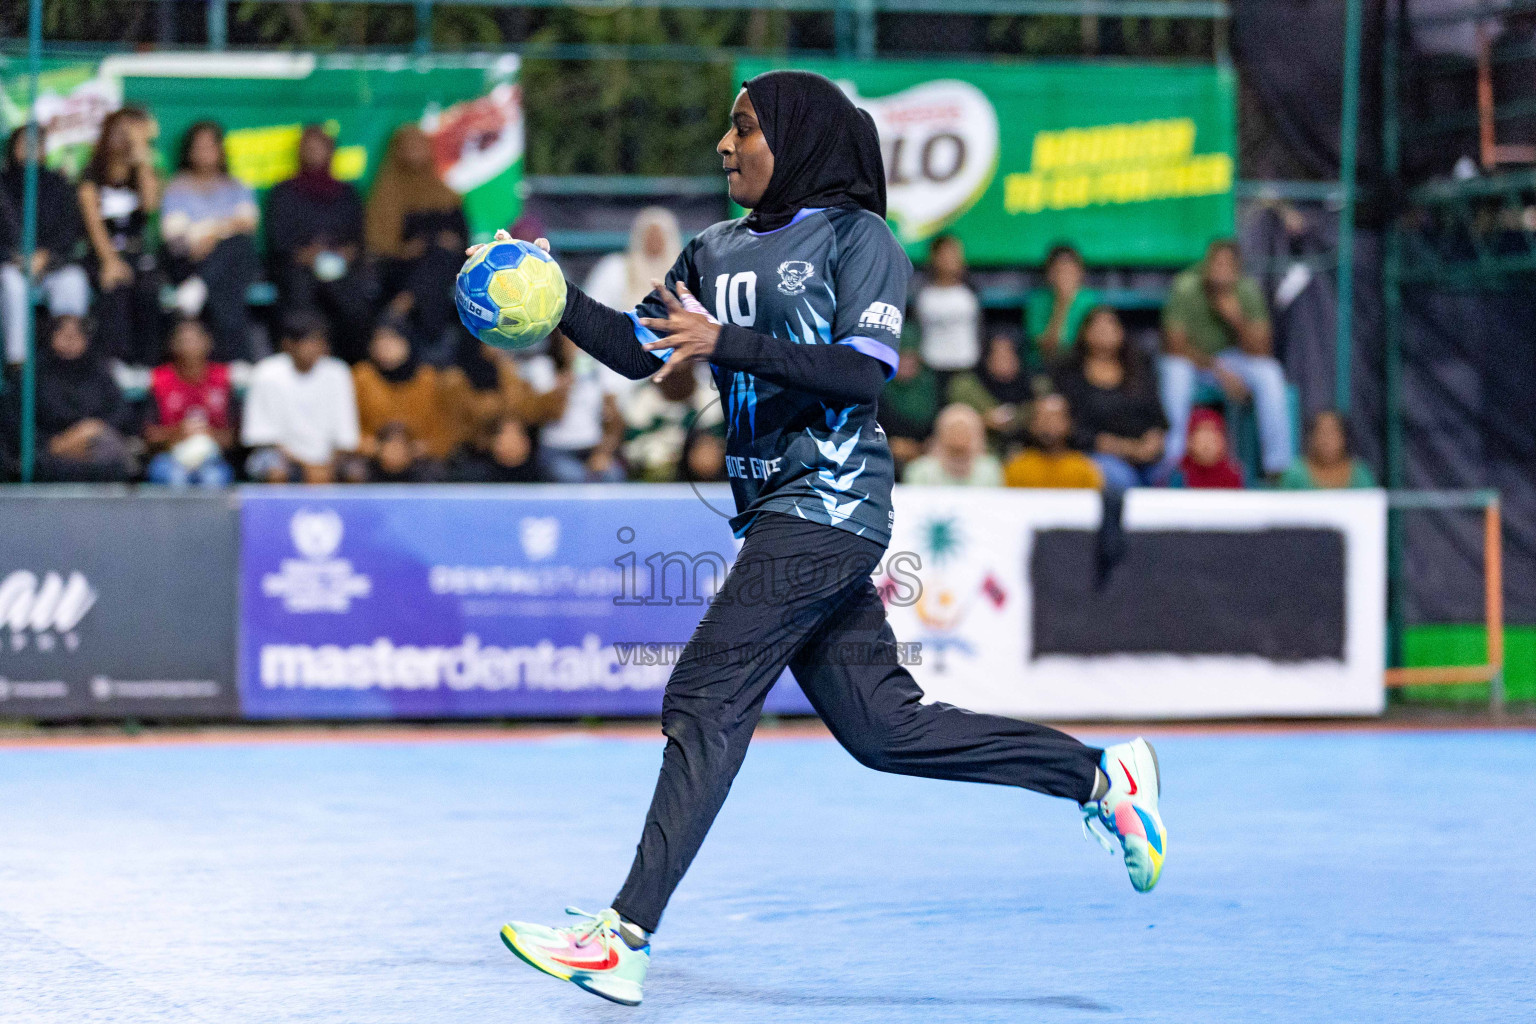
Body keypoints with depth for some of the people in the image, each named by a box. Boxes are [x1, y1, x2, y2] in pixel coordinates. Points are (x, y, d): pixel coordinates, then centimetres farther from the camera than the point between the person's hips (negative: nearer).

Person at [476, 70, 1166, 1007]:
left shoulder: (856, 236, -4)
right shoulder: (719, 251, 18)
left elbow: (864, 371, -17)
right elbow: (639, 349, 10)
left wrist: (727, 344, -23)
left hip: (828, 505, -8)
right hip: (777, 513, 8)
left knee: (705, 701, -13)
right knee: (882, 727, 8)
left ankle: (626, 937, -15)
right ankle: (1100, 778, 19)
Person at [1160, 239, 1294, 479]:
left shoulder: (1247, 290, -15)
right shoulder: (1186, 287, -22)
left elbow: (1260, 351, -16)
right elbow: (1175, 345, -21)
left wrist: (1238, 320, -34)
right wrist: (1219, 371, -29)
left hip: (1229, 358, 2)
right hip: (1191, 360, -2)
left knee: (1269, 373, -25)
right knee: (1176, 372, -36)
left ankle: (1279, 466, -21)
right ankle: (1174, 463, -31)